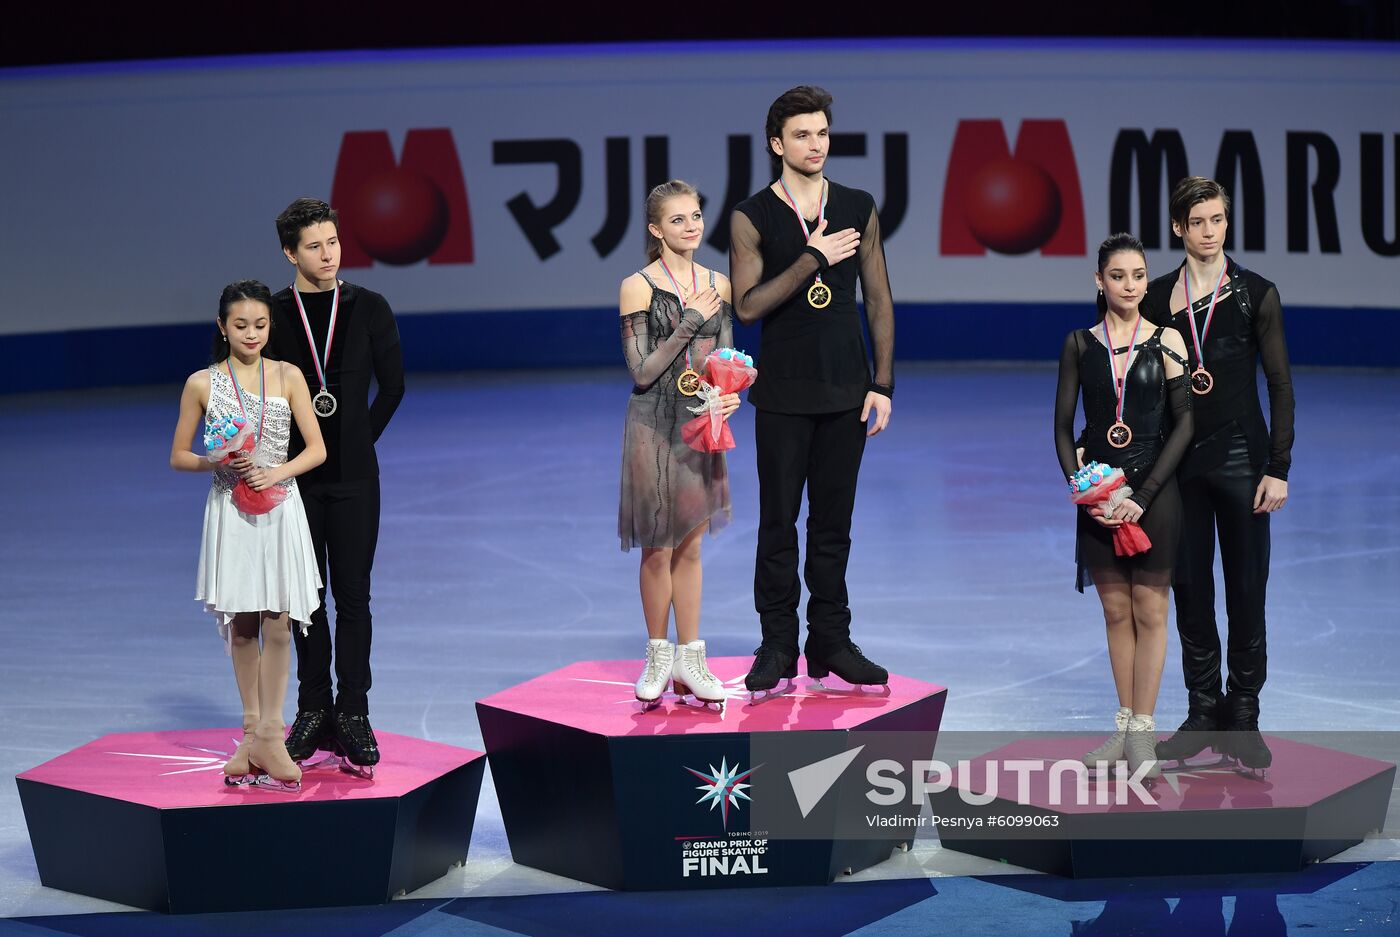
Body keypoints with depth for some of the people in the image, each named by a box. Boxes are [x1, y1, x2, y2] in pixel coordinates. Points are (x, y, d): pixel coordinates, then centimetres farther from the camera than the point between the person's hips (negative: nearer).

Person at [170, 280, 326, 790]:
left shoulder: (288, 376, 2)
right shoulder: (202, 383, 0)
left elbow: (317, 448, 1)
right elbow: (178, 456, 6)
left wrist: (278, 472, -15)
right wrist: (216, 463, -13)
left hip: (279, 509, 0)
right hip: (229, 512, 0)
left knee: (277, 624, -4)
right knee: (240, 626, 4)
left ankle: (268, 734, 1)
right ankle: (253, 732, 15)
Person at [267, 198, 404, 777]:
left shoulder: (369, 309, 2)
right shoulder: (274, 314, 0)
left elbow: (391, 386, 7)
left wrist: (359, 442, 5)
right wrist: (288, 452, 0)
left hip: (353, 476, 0)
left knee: (352, 598, 0)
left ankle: (352, 716, 4)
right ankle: (314, 711, 14)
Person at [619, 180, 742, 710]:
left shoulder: (717, 286, 5)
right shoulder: (638, 287, -9)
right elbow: (642, 372, -13)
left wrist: (729, 396, -9)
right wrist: (689, 323, -17)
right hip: (656, 428, -4)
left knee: (690, 547, 10)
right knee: (659, 548, 3)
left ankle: (689, 659, 17)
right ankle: (658, 656, 18)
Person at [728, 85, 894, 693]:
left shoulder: (858, 209, 6)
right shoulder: (753, 217, -2)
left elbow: (879, 300, 8)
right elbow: (747, 305, -11)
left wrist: (883, 383, 2)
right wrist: (813, 259, -17)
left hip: (846, 391, 2)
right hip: (783, 392, -2)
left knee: (833, 523, 7)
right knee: (779, 522, 1)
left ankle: (831, 642, 13)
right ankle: (777, 647, 7)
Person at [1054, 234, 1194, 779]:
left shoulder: (1166, 342, -2)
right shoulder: (1079, 345, 4)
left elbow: (1184, 422, -4)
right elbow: (1064, 427, 5)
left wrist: (1145, 494, -11)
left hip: (1153, 490, -2)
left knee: (1149, 610, 0)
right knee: (1116, 611, 7)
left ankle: (1143, 733, 3)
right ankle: (1123, 725, 14)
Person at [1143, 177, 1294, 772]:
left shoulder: (1255, 294, -2)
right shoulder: (1158, 298, 4)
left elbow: (1280, 384, -2)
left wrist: (1279, 468, -8)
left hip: (1240, 455, -2)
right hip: (1177, 457, 2)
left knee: (1246, 586, 2)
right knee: (1189, 584, 6)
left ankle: (1242, 719, 10)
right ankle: (1202, 712, 16)